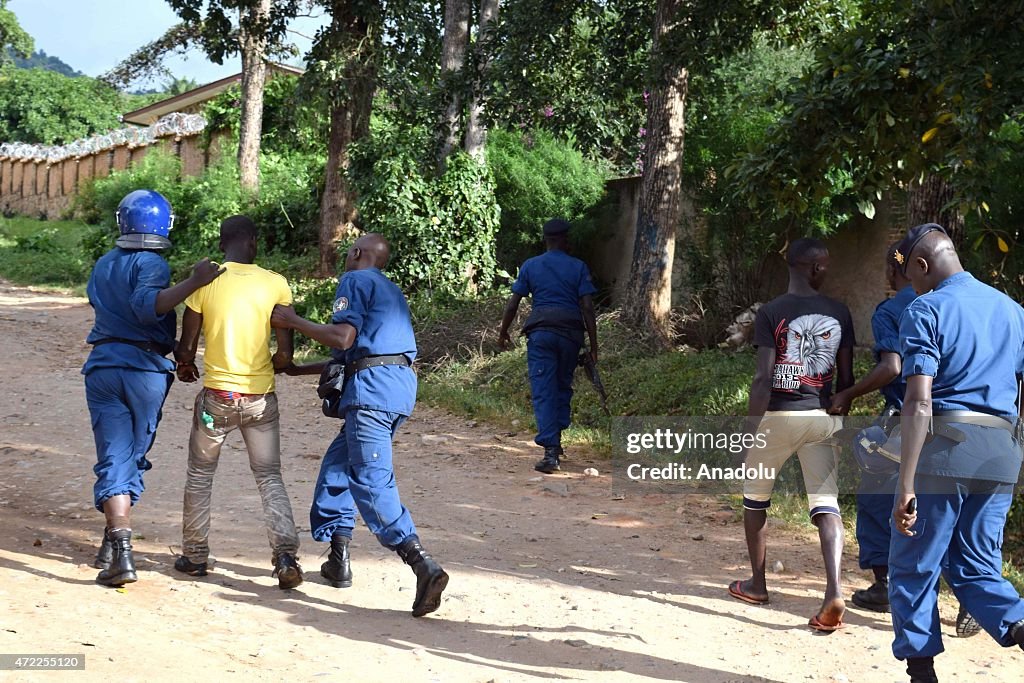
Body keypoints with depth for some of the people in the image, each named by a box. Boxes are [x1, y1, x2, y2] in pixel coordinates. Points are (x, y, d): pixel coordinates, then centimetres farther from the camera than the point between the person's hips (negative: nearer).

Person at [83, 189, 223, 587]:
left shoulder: (102, 265, 13)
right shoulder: (151, 264, -7)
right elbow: (146, 305, -25)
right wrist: (193, 282, -31)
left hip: (102, 365, 3)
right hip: (145, 368, -3)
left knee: (114, 459, -2)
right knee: (133, 456, 12)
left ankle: (119, 551, -17)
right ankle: (113, 546, 19)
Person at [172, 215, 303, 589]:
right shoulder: (276, 284, -4)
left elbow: (185, 347, -3)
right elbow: (285, 354, -5)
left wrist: (185, 365, 20)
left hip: (217, 396, -1)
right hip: (261, 399, 1)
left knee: (200, 474, 18)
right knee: (269, 477, 10)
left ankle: (194, 555, 22)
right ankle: (285, 555, -5)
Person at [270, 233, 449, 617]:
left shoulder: (355, 280, 1)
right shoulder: (390, 290, 29)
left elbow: (343, 337, -13)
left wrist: (292, 321, -1)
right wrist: (301, 369, 39)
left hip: (372, 387, -9)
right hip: (400, 384, 9)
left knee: (371, 480, -14)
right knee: (337, 464, 21)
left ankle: (422, 565, -28)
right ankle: (338, 560, 23)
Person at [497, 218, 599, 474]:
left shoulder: (530, 266, 6)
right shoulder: (578, 267, 4)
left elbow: (513, 303, 5)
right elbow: (587, 307, -2)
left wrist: (503, 332, 19)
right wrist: (593, 344, 2)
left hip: (540, 331, -1)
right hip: (571, 332, 1)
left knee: (543, 391, -4)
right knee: (563, 386, 18)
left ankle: (551, 452, -13)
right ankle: (555, 441, 24)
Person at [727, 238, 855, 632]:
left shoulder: (771, 313, -9)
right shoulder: (839, 313, 2)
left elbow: (764, 378, -13)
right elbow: (846, 376, 5)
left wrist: (750, 426, -8)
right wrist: (840, 414, 18)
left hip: (780, 415, -3)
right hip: (824, 416, 3)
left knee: (755, 496, 17)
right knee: (826, 503, -1)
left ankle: (757, 584, 26)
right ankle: (834, 589, -19)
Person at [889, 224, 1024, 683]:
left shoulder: (926, 311, -6)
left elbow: (919, 403, -15)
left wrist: (906, 485, -17)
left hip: (943, 451, -6)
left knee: (914, 570, 8)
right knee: (977, 569, 13)